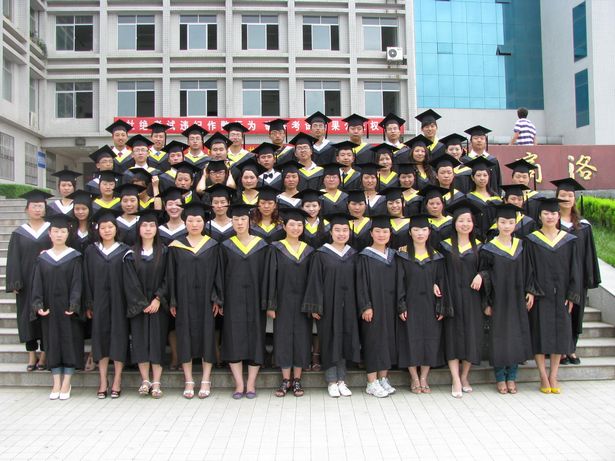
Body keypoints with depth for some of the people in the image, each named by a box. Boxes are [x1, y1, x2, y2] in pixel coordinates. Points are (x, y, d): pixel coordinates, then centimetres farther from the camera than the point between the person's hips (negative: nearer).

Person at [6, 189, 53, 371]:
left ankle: (44, 355, 8)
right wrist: (15, 284, -6)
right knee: (28, 316, 4)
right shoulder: (19, 233, 5)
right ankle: (32, 355, 13)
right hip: (27, 282, 1)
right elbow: (13, 260, 1)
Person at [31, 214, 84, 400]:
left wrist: (74, 305, -18)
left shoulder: (74, 257, -2)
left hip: (68, 309, -2)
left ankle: (66, 384, 8)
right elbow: (37, 284, 3)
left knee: (70, 342, 0)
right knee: (53, 343, 6)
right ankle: (56, 384, 13)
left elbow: (77, 283, -7)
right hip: (49, 309, 3)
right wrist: (38, 305, -10)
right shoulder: (43, 258, 6)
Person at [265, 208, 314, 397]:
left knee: (302, 338, 3)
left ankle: (297, 380, 13)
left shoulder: (308, 251, 6)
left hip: (303, 302, 2)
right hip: (283, 302, -2)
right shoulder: (276, 249, -1)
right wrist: (270, 305, -8)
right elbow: (271, 277, -3)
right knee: (283, 337, 2)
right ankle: (286, 380, 12)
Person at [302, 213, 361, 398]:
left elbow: (357, 282, 10)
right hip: (328, 304, -3)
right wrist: (315, 307, -11)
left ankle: (341, 381, 17)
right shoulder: (321, 254, -3)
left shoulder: (353, 255, 7)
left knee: (344, 340, 7)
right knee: (330, 342, 1)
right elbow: (315, 281, -6)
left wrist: (359, 306, 5)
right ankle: (331, 382, 11)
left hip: (347, 305, 3)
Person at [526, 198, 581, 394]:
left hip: (561, 295, 2)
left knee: (560, 333, 5)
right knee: (540, 333, -1)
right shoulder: (532, 240, 0)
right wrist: (531, 292, -13)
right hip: (540, 295, -2)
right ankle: (543, 377, 8)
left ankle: (553, 376, 15)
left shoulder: (569, 240, 6)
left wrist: (572, 295, -3)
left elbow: (574, 269, 5)